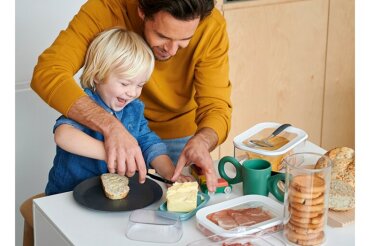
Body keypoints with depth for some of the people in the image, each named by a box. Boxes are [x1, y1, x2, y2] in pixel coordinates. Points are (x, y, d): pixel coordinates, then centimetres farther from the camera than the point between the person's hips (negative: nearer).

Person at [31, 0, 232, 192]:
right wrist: (110, 125, -53)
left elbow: (217, 107, -26)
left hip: (178, 132, 1)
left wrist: (201, 142, -49)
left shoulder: (212, 28, -28)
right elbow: (47, 73, -41)